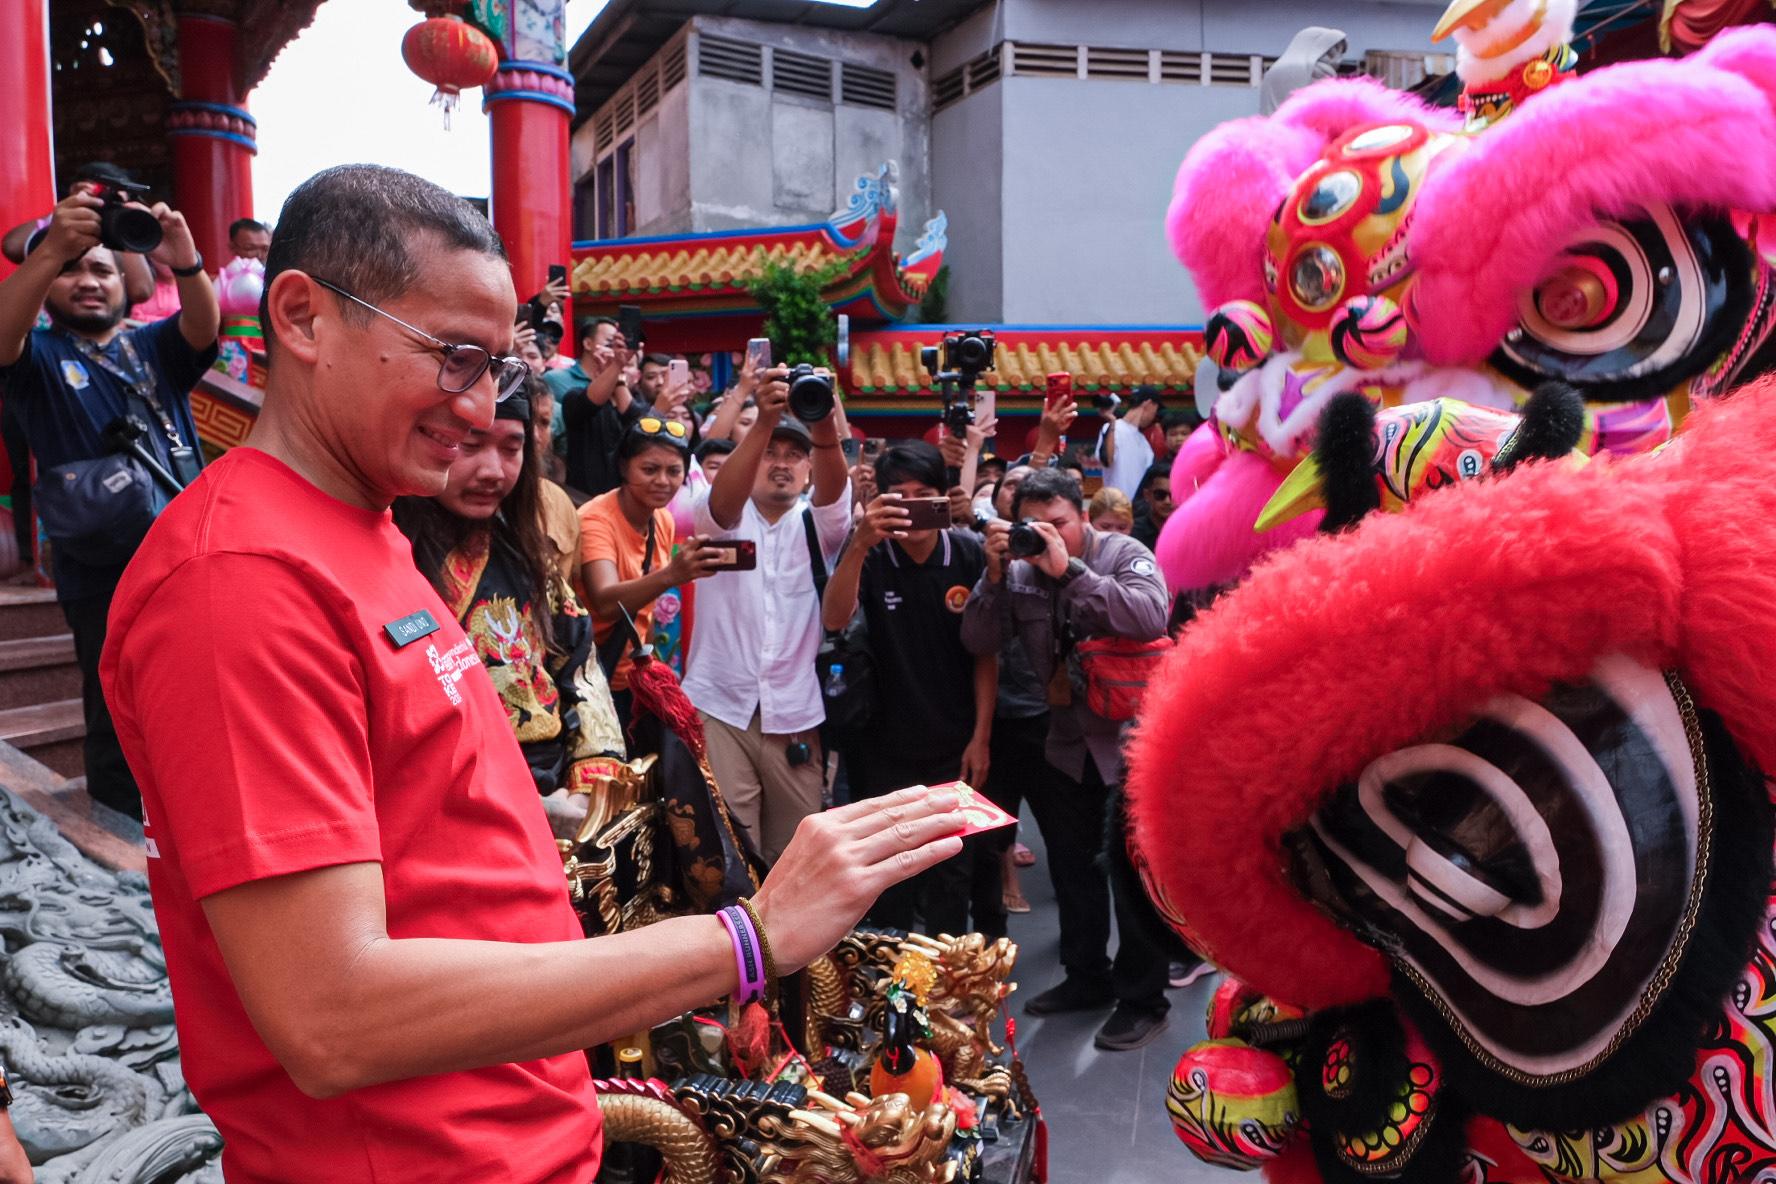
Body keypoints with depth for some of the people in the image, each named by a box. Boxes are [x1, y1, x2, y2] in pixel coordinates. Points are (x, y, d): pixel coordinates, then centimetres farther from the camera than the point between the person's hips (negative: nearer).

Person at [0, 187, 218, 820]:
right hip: (105, 581, -2)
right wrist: (52, 249, -35)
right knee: (120, 728, 6)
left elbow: (203, 327, -11)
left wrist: (184, 259, -33)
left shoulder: (154, 347, 11)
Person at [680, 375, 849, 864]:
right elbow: (723, 496, -19)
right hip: (720, 708, -2)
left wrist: (825, 426, -36)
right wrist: (763, 422, -37)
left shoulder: (817, 525, 9)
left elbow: (834, 489, -14)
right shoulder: (724, 518, 5)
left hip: (794, 713, 2)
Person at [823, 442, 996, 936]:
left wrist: (981, 736, -3)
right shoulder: (870, 554, -9)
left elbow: (985, 651, -1)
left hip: (956, 746, 0)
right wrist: (859, 544, -40)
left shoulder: (969, 554, -6)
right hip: (886, 746, 0)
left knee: (954, 872, 8)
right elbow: (834, 620, -26)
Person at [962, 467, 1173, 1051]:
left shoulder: (1124, 555, -12)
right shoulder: (1020, 572, 1)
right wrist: (995, 572, -19)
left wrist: (1069, 570, -31)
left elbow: (1150, 617, -31)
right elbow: (979, 642, -6)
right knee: (1071, 865, 17)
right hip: (1066, 742, 6)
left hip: (1131, 736, -5)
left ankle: (1142, 998, 17)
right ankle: (1087, 977, 36)